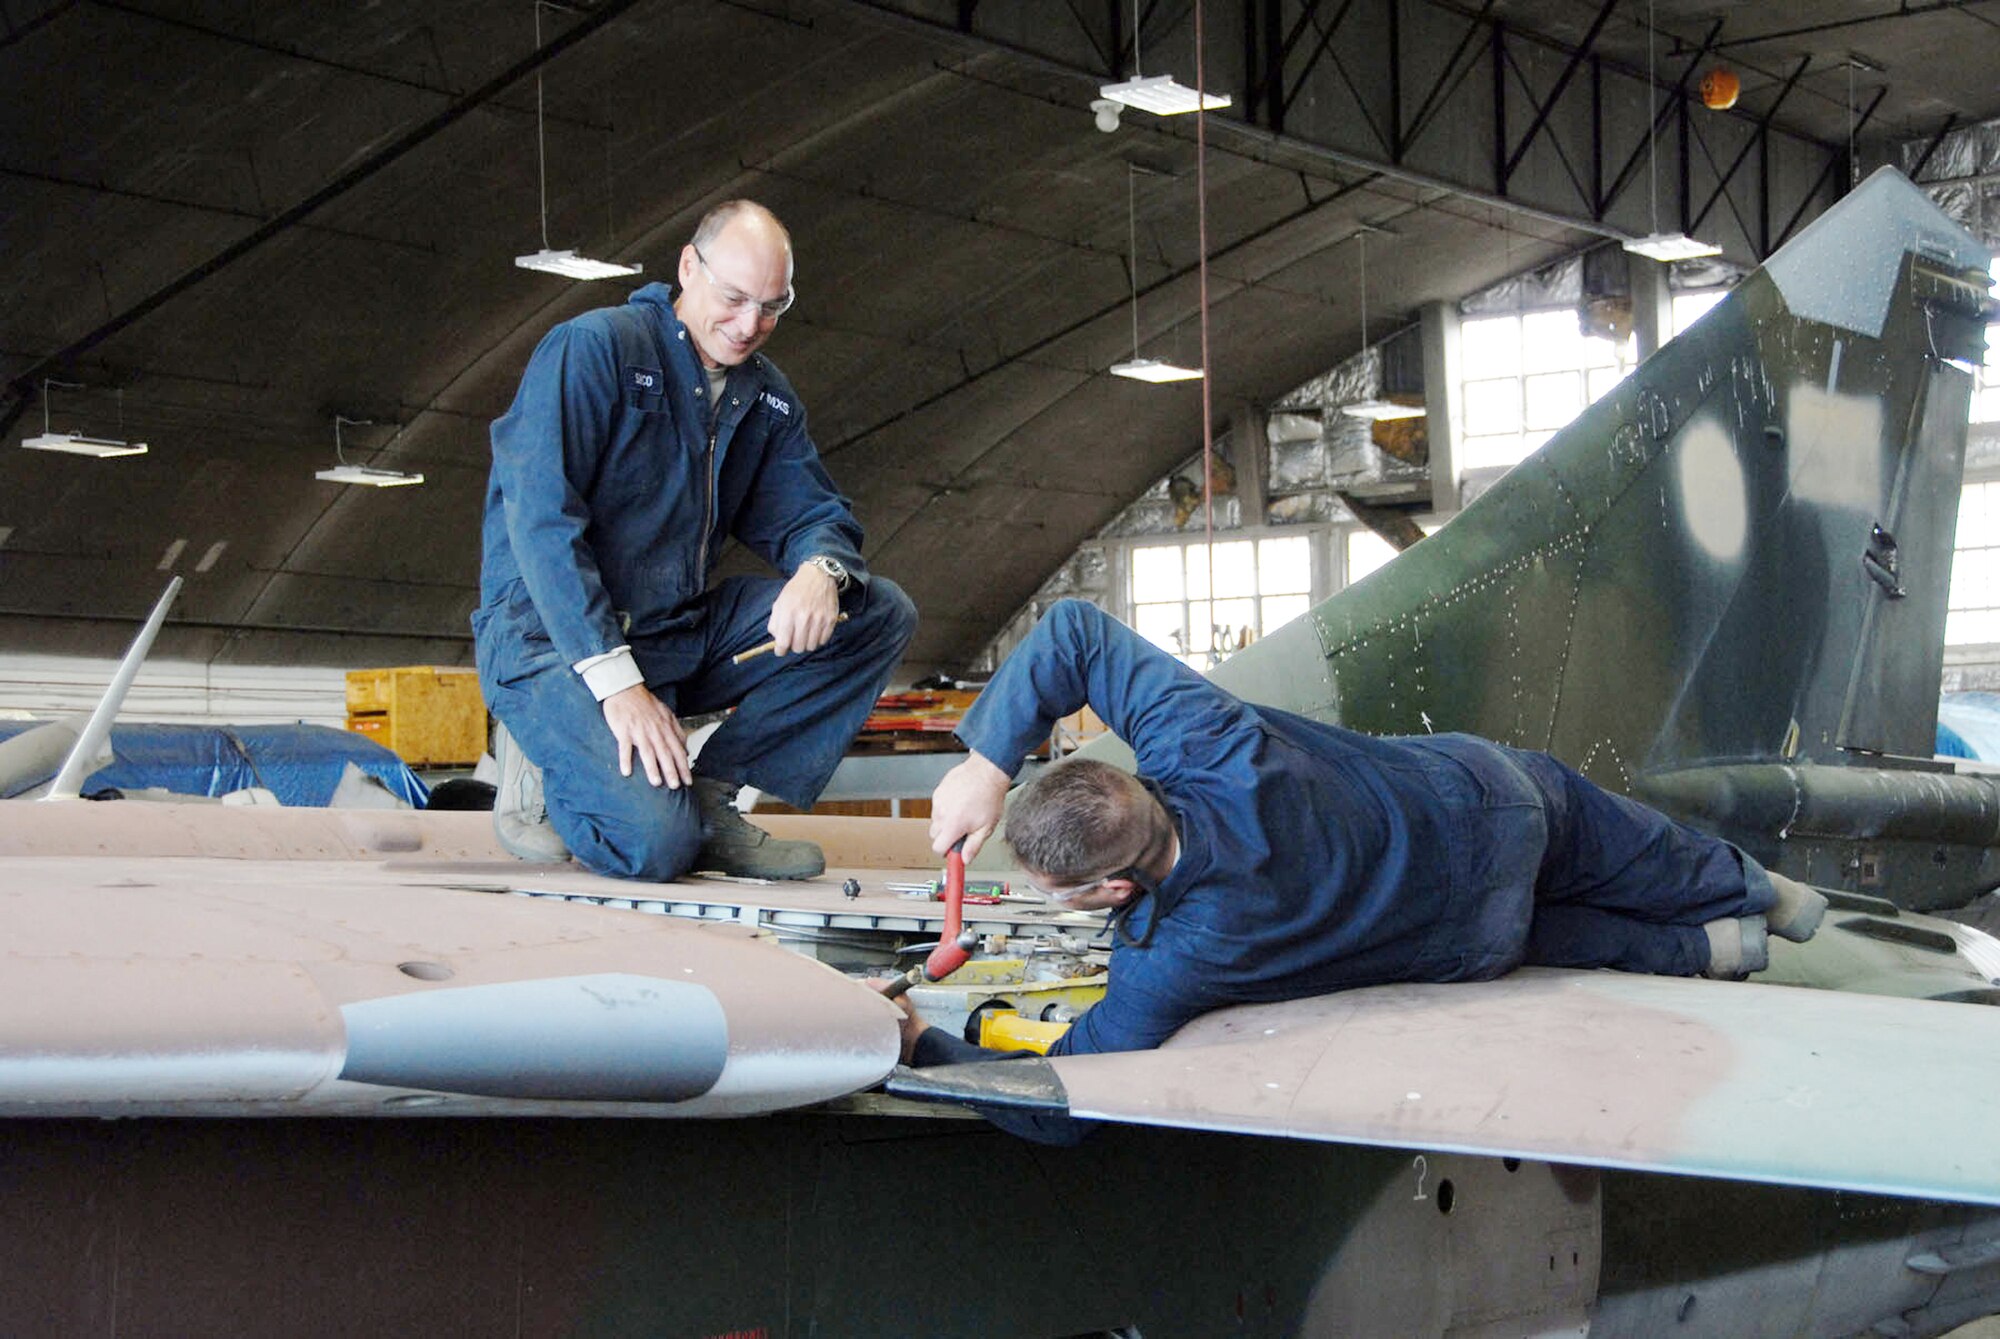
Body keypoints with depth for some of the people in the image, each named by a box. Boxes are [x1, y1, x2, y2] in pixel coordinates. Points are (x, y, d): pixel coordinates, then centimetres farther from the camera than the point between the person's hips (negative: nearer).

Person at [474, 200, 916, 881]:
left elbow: (813, 516, 10)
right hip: (552, 637, -7)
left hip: (682, 634, 8)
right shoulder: (594, 347, -12)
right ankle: (547, 767, 4)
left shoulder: (767, 398, 11)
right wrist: (616, 680, -27)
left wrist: (820, 570, -18)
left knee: (882, 613, -7)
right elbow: (542, 519, -20)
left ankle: (710, 794, -7)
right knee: (654, 844, -29)